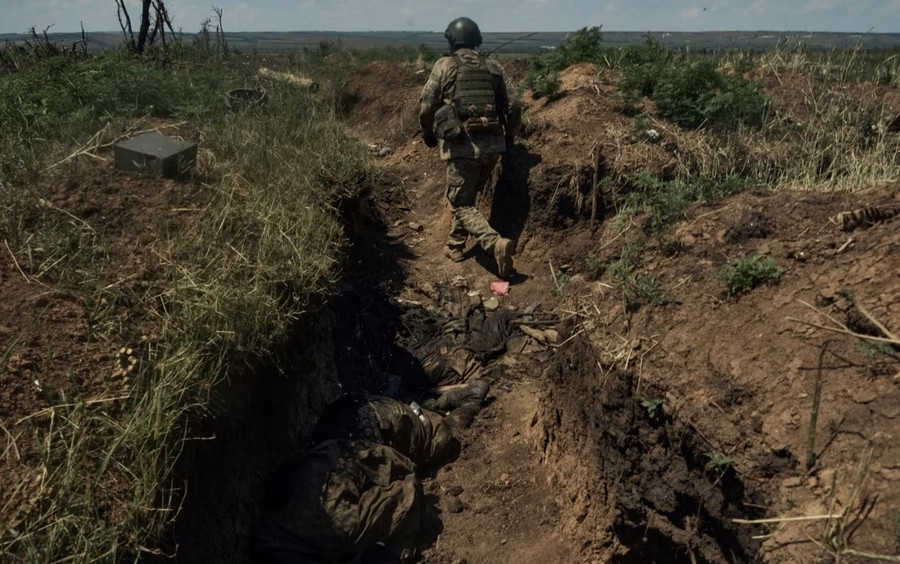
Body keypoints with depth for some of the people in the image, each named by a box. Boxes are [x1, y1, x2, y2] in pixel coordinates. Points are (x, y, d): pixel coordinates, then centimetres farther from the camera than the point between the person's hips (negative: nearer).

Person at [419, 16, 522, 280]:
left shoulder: (444, 65, 0)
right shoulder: (493, 66, 10)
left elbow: (427, 106, -3)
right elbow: (514, 105, 6)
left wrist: (429, 136, 15)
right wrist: (508, 137, 21)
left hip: (461, 144, -5)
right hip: (492, 144, 5)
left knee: (462, 205, 3)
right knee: (466, 196, 23)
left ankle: (497, 243, -19)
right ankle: (455, 246, 31)